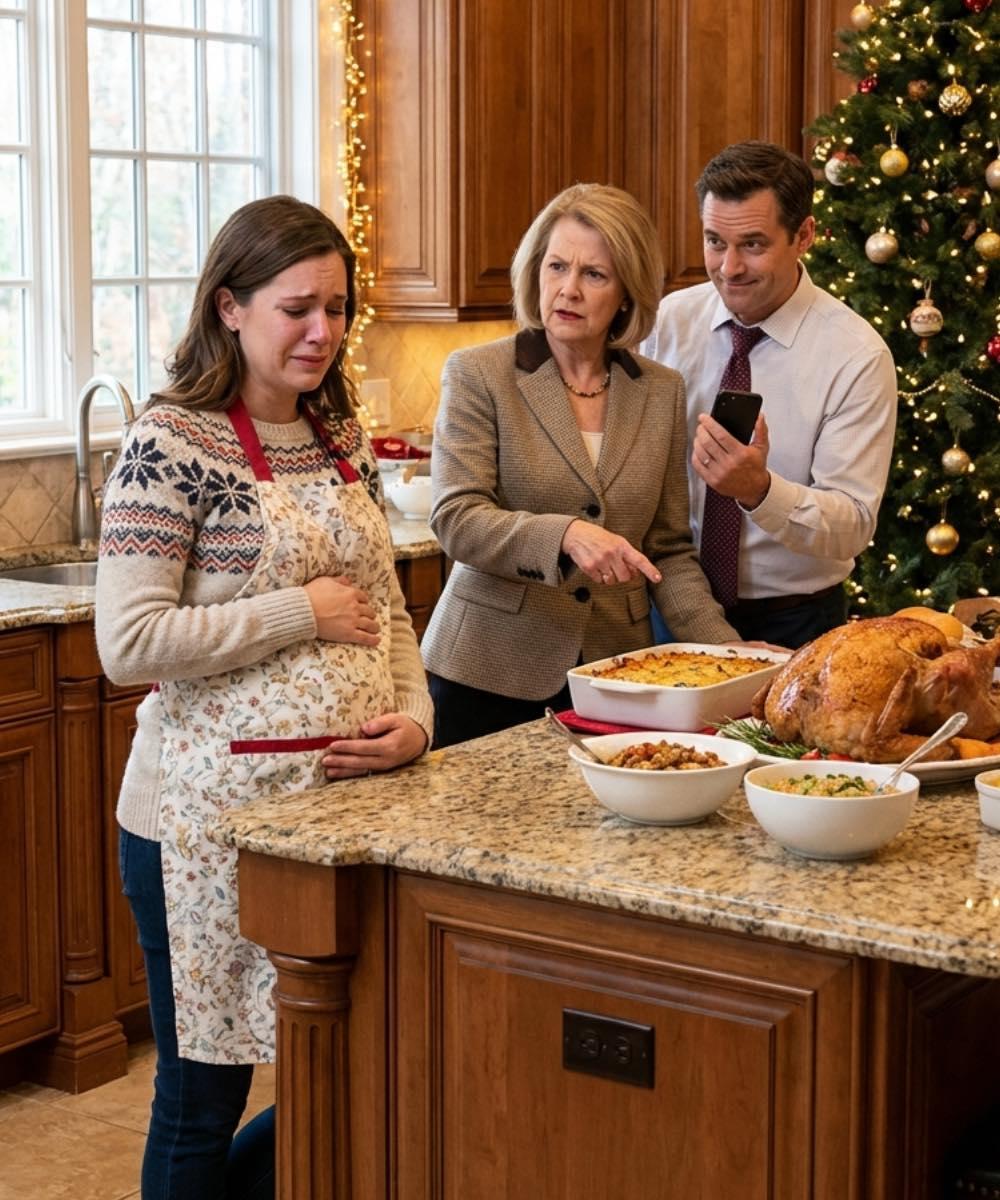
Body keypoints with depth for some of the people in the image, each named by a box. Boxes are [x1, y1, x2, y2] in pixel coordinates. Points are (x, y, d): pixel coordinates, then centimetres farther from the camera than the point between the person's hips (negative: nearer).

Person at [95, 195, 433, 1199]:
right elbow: (128, 643, -19)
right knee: (205, 1095, 6)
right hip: (219, 808, -7)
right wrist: (304, 611, -14)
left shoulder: (340, 437, 10)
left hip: (349, 801, 7)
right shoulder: (172, 443, -12)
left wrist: (414, 717, -1)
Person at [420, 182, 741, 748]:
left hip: (615, 674, 3)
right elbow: (455, 519, -13)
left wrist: (726, 647, -3)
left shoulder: (663, 392, 7)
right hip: (492, 671, -3)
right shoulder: (478, 374, -3)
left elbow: (670, 551, 10)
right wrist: (564, 535, -29)